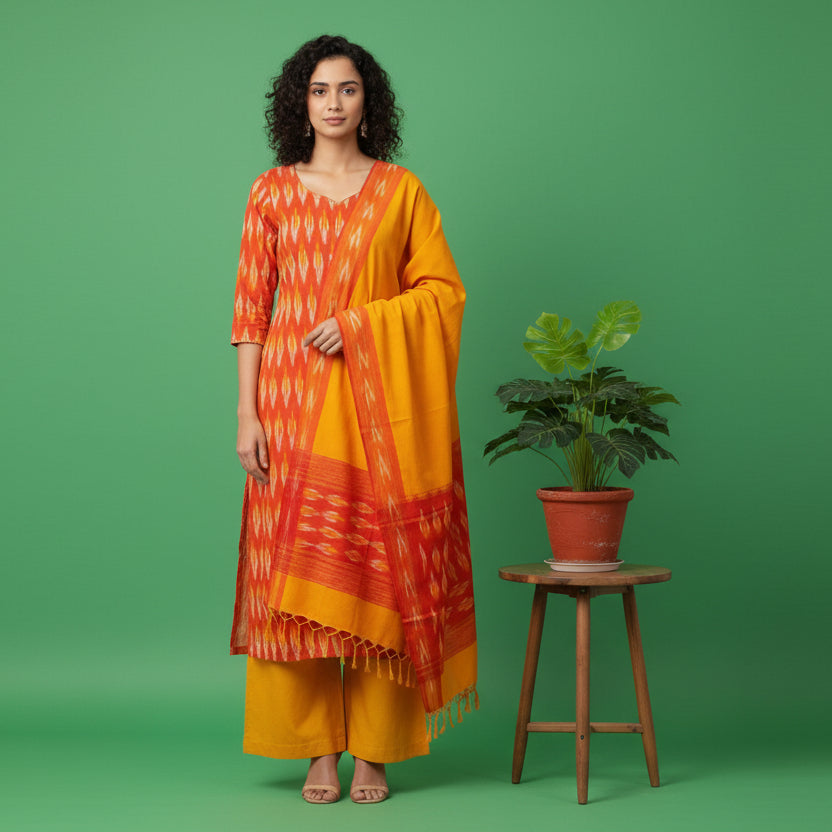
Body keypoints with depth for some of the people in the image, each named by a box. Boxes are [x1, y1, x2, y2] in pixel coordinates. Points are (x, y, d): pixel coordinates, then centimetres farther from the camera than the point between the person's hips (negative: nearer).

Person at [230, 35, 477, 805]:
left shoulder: (401, 191, 6)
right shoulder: (271, 193, 7)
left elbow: (443, 288, 3)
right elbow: (250, 310, 4)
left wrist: (359, 322, -11)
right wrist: (247, 413, -3)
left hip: (378, 405, 0)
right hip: (294, 402, 1)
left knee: (379, 569, 0)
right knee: (298, 570, 0)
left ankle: (374, 751, 9)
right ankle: (319, 750, 10)